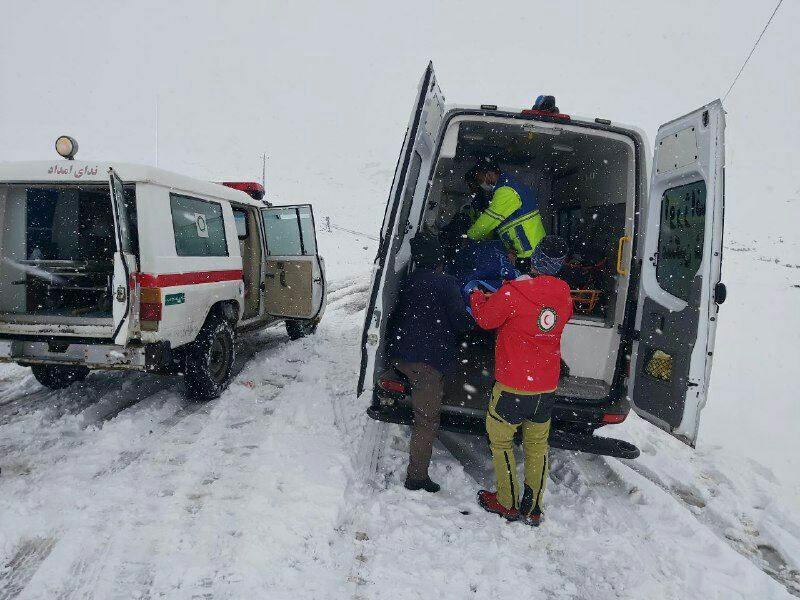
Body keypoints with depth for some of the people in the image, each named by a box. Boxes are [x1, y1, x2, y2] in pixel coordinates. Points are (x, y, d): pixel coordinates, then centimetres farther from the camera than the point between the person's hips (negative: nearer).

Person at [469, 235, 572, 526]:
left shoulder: (513, 292, -19)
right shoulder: (565, 297, 0)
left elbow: (486, 319, -6)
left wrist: (476, 296, 15)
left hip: (513, 387, -5)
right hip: (547, 387, 6)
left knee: (500, 440, 14)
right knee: (537, 444, 18)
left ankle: (508, 503, 23)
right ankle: (533, 508, 28)